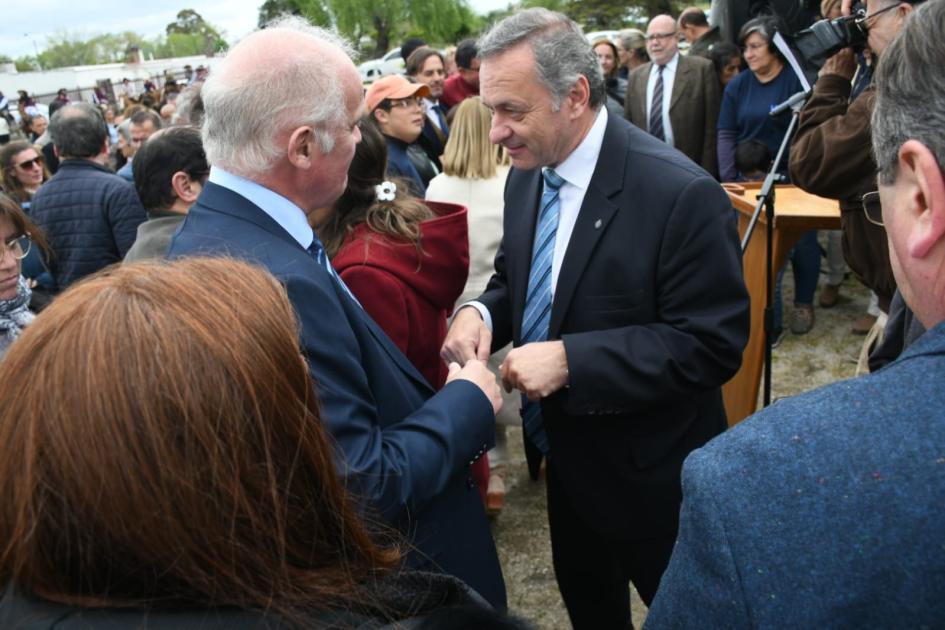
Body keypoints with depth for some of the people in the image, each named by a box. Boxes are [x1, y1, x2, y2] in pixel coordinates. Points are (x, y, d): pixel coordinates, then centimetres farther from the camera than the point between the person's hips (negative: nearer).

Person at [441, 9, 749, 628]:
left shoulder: (682, 194, -26)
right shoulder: (527, 176, -3)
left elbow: (714, 344, -25)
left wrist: (570, 360, -31)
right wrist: (481, 312, -14)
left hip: (651, 475, -6)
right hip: (567, 457, 7)